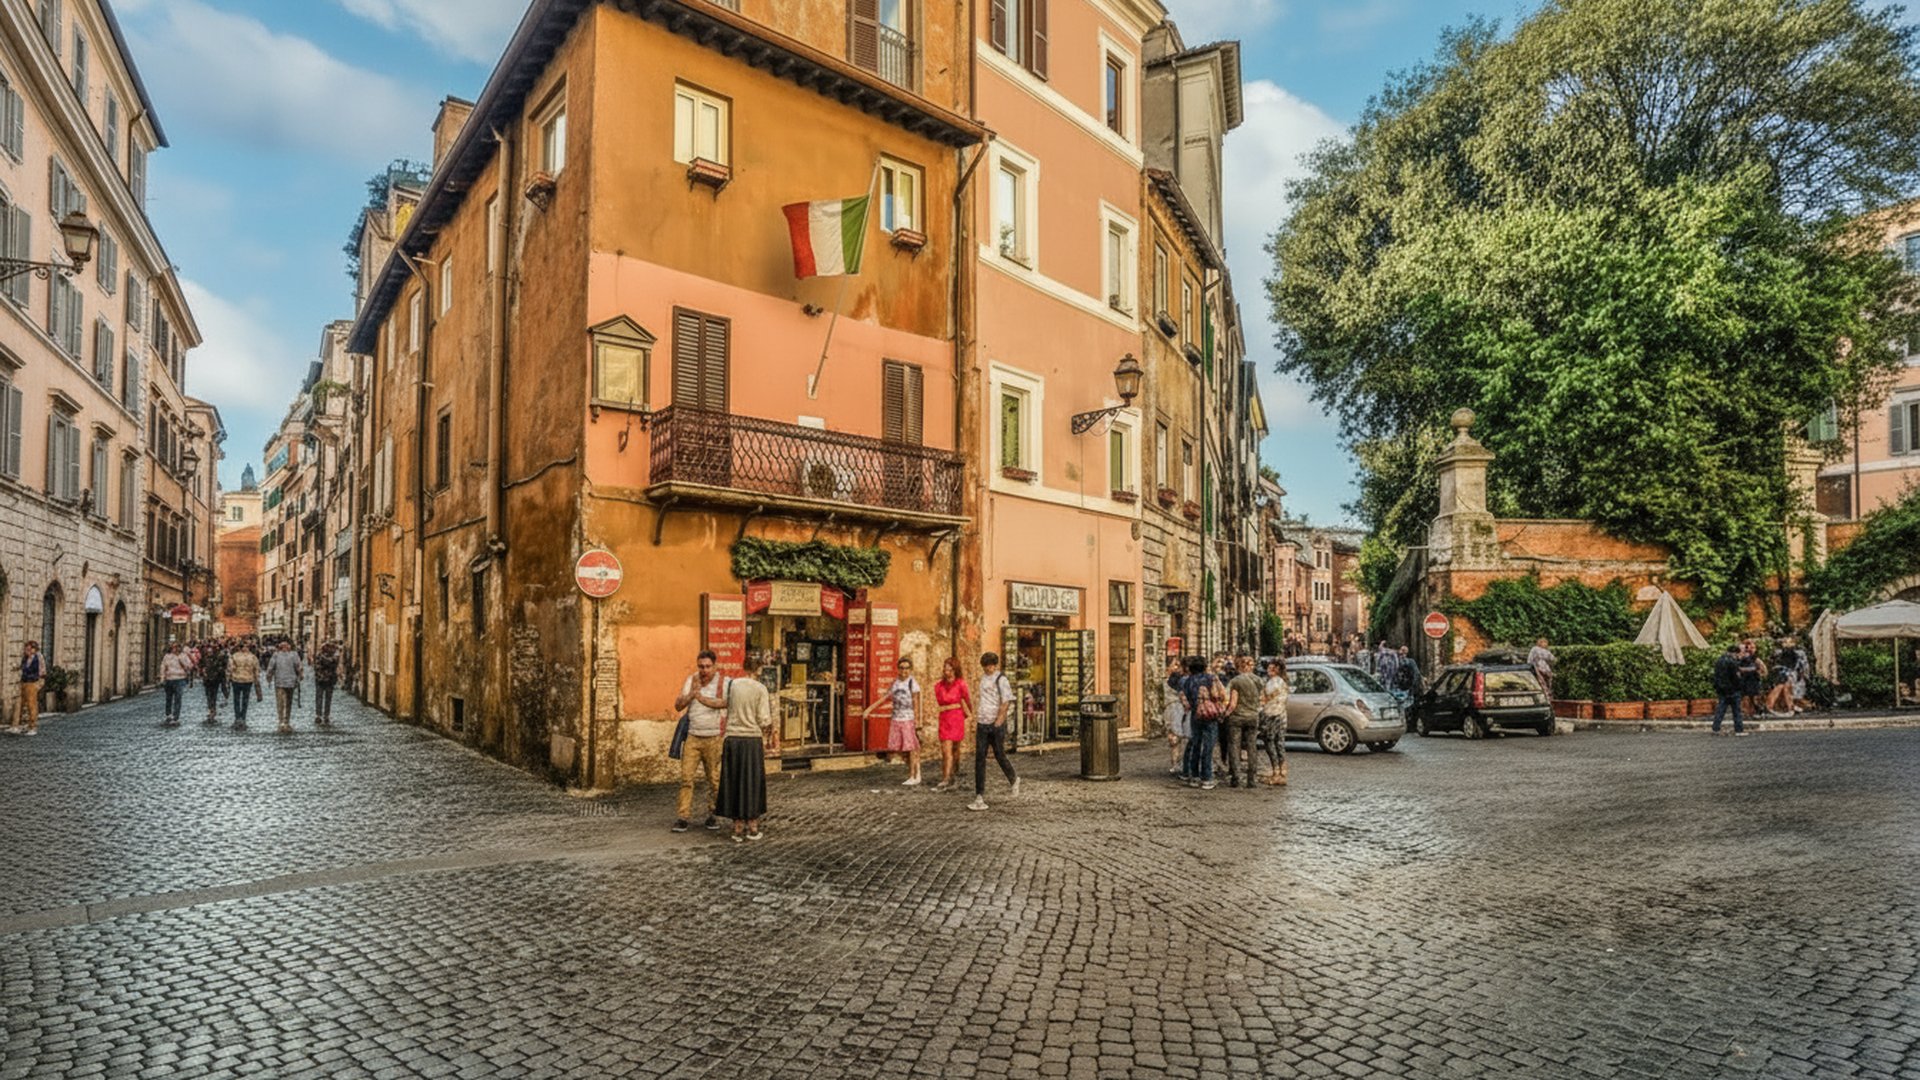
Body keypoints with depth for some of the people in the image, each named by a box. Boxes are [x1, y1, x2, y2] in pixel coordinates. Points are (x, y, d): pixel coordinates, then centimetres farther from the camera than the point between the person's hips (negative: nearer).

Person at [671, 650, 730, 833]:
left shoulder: (725, 682, -6)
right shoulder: (691, 680, 6)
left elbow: (724, 703, -21)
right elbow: (678, 706, 0)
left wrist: (701, 697, -21)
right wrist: (692, 693, -17)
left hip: (714, 739, -2)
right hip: (693, 737, 3)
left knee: (714, 779, 4)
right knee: (686, 777, -4)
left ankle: (712, 815, 18)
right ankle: (682, 817, 0)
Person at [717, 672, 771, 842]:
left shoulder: (732, 685, 2)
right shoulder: (761, 689, -8)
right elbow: (764, 721, -10)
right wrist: (770, 706, 8)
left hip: (732, 740, 3)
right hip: (752, 740, -2)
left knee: (734, 784, 9)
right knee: (752, 784, 8)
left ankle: (738, 829, 11)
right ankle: (752, 828, 13)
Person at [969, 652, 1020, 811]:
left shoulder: (1001, 679, -9)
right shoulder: (983, 677, 11)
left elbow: (1006, 702, -13)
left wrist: (999, 720, -15)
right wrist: (977, 716, 14)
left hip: (996, 724, -6)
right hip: (982, 723, 6)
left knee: (999, 755, 7)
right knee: (979, 759, -2)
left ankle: (1013, 780, 36)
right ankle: (980, 797, -3)